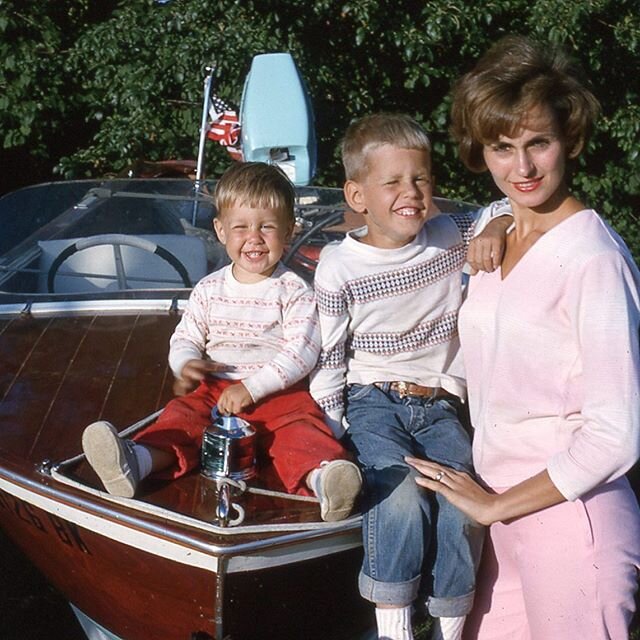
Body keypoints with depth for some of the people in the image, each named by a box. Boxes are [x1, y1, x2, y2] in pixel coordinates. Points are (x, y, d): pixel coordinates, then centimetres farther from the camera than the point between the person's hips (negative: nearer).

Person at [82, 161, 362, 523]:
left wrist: (251, 387, -20)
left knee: (301, 428, -31)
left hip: (280, 393, -3)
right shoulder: (209, 290, 11)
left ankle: (321, 476, -58)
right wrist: (186, 364, -11)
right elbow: (185, 339, 14)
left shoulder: (295, 293, -2)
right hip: (215, 388, 4)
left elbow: (300, 355, -11)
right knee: (181, 414, -22)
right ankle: (136, 460, -46)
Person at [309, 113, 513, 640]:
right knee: (401, 499, -29)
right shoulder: (340, 267, -7)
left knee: (464, 507, -19)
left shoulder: (449, 238, 3)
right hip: (372, 403, -3)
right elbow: (328, 357, -3)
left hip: (438, 406, 3)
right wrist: (331, 432, -7)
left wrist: (497, 227, -9)